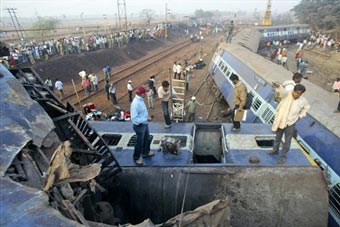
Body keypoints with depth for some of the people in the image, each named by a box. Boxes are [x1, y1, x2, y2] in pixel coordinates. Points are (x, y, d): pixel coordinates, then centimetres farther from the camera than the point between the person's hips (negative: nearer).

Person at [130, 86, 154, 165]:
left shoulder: (140, 100, -1)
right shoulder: (136, 103, -30)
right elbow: (134, 118, -31)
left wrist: (146, 118, 5)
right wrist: (145, 119, -27)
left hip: (145, 124, 9)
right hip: (139, 126, -9)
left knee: (147, 139, 26)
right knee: (140, 142, 9)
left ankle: (146, 152, 48)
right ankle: (136, 158, 30)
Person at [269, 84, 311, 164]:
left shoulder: (303, 101, -10)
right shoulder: (287, 95, -16)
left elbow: (307, 107, 12)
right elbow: (283, 91, -40)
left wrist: (300, 116, 3)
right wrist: (278, 86, -63)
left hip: (290, 123, 0)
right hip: (280, 121, 0)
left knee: (287, 141, 9)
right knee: (277, 137, 20)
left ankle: (283, 156, 26)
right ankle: (275, 150, 42)